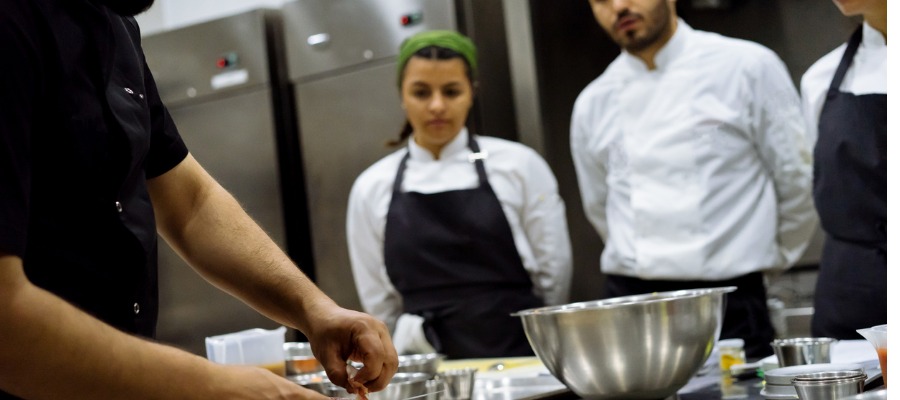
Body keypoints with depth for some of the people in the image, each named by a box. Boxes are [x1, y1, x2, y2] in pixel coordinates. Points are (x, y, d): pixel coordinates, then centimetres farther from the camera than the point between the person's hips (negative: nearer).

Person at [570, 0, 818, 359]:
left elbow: (796, 181, 3)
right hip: (629, 305, 3)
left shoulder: (749, 67, -2)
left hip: (730, 306, -3)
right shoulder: (592, 104, 9)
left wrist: (768, 262, 11)